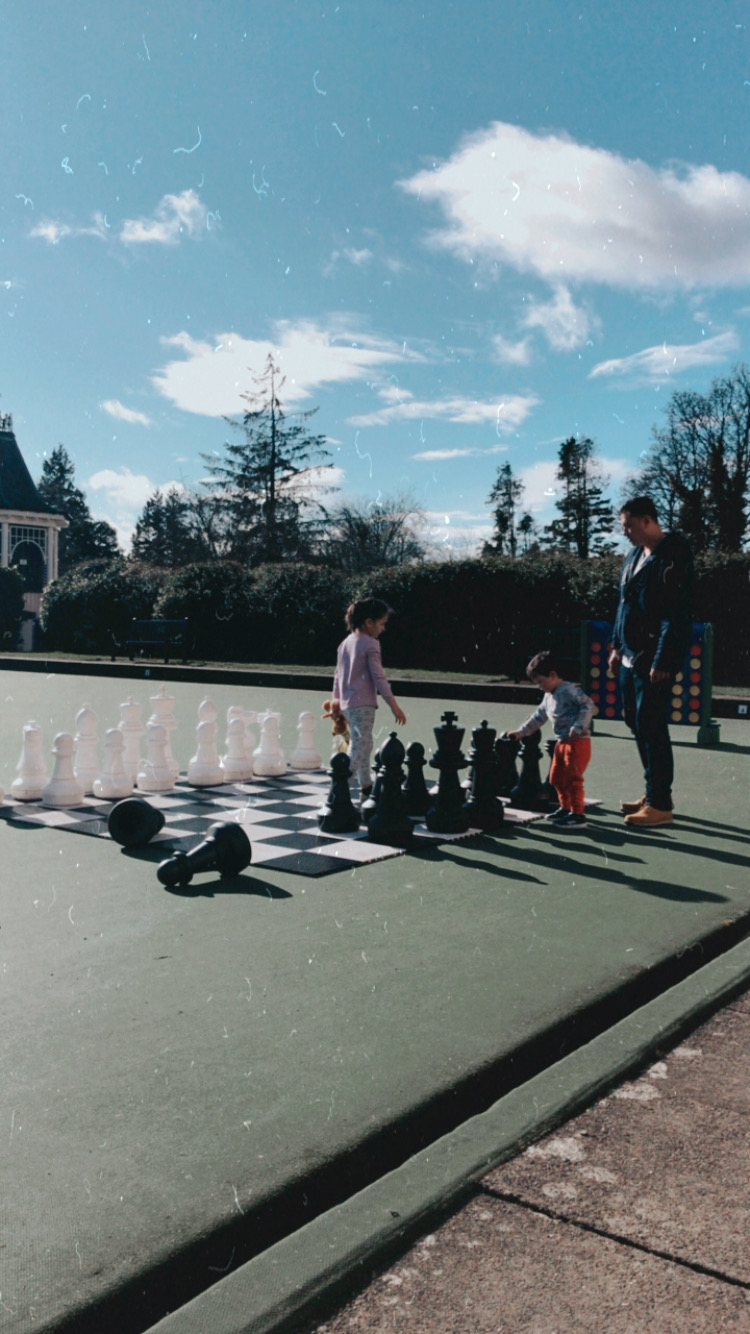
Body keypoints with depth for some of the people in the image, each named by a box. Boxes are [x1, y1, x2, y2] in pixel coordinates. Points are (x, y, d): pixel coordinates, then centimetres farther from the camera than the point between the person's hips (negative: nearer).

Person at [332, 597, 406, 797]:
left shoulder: (346, 642, 12)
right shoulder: (370, 644, -11)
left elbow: (338, 675, 17)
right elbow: (378, 677, -13)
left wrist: (336, 700, 27)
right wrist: (394, 706, -10)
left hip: (346, 704, 9)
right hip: (363, 704, -9)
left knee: (362, 745, 19)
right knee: (361, 747, -10)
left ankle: (366, 786, 28)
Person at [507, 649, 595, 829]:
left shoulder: (569, 690, -15)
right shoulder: (549, 696, 15)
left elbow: (588, 705, -23)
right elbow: (539, 716, 24)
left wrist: (578, 727, -28)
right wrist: (521, 732, 24)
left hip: (577, 742, -10)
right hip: (562, 742, 10)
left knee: (572, 778, -8)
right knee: (557, 777, 16)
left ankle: (578, 815, -1)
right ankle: (565, 808, 30)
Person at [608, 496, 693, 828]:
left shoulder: (673, 556, -14)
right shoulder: (634, 555, 13)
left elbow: (676, 613, -19)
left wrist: (662, 661, -22)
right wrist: (617, 646, 18)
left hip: (655, 660, -9)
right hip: (631, 657, 9)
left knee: (651, 728, -6)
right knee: (638, 725, 13)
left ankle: (660, 805, 3)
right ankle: (653, 793, 25)